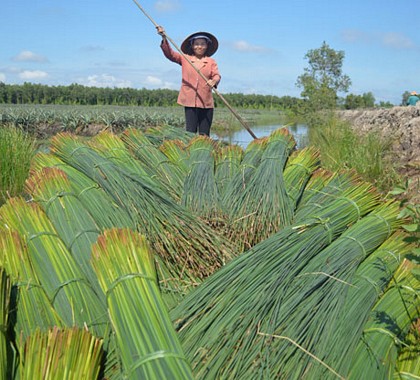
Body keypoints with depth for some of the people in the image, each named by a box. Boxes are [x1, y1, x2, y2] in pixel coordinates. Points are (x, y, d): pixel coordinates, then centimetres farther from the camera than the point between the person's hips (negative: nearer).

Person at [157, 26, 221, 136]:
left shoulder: (211, 61, 8)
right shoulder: (185, 59, 10)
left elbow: (217, 75, -4)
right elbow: (170, 54, 4)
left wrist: (214, 81, -27)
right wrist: (164, 38, -9)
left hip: (206, 102, 0)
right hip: (190, 101, 0)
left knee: (204, 134, 3)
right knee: (190, 132, -4)